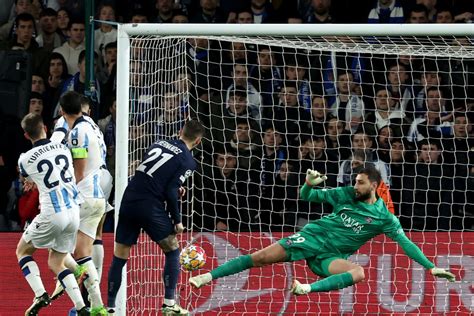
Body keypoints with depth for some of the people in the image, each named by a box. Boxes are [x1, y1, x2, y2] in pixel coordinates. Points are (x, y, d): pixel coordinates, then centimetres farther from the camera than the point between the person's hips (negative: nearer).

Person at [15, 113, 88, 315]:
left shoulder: (25, 160, -4)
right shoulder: (63, 148, 7)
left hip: (52, 214, -5)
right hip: (74, 211, 5)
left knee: (22, 251, 17)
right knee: (55, 263, 17)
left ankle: (40, 295, -3)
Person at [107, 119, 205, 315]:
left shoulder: (160, 143, 15)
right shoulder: (187, 161, -1)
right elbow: (171, 192, -9)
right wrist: (177, 220, 2)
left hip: (129, 200, 5)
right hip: (150, 207, -5)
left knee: (119, 257, 10)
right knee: (172, 250, 14)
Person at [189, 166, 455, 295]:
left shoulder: (383, 217, -1)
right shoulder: (346, 194, 3)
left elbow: (405, 242, -2)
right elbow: (307, 197, 8)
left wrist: (431, 266, -9)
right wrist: (309, 184, -16)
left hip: (330, 257, -1)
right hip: (311, 238, 1)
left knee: (358, 273, -33)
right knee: (261, 257, -13)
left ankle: (311, 288, -47)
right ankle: (209, 276, -10)